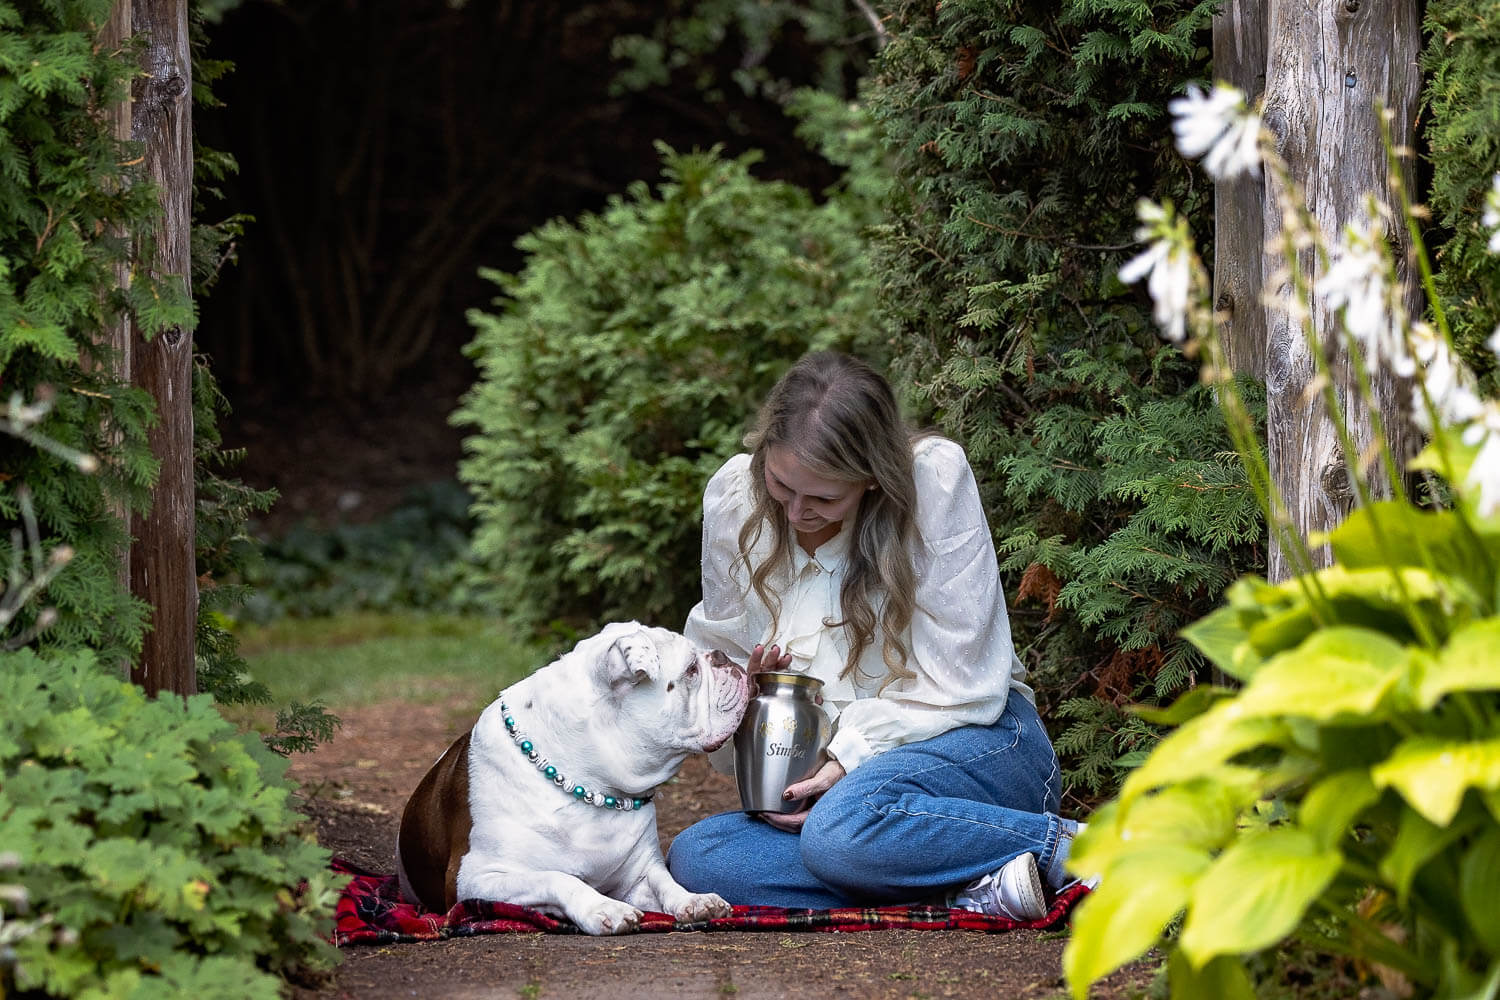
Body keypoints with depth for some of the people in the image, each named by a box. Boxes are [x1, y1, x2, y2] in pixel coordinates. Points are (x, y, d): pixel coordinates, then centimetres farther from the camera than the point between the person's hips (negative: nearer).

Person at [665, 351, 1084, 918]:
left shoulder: (934, 476, -14)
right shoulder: (734, 496, -2)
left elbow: (959, 685, -14)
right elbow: (721, 653, 12)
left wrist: (852, 759, -23)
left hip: (973, 747, -6)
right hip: (825, 776, 6)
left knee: (844, 825, -38)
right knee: (692, 858, -24)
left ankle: (1070, 850, -20)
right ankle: (968, 892, -26)